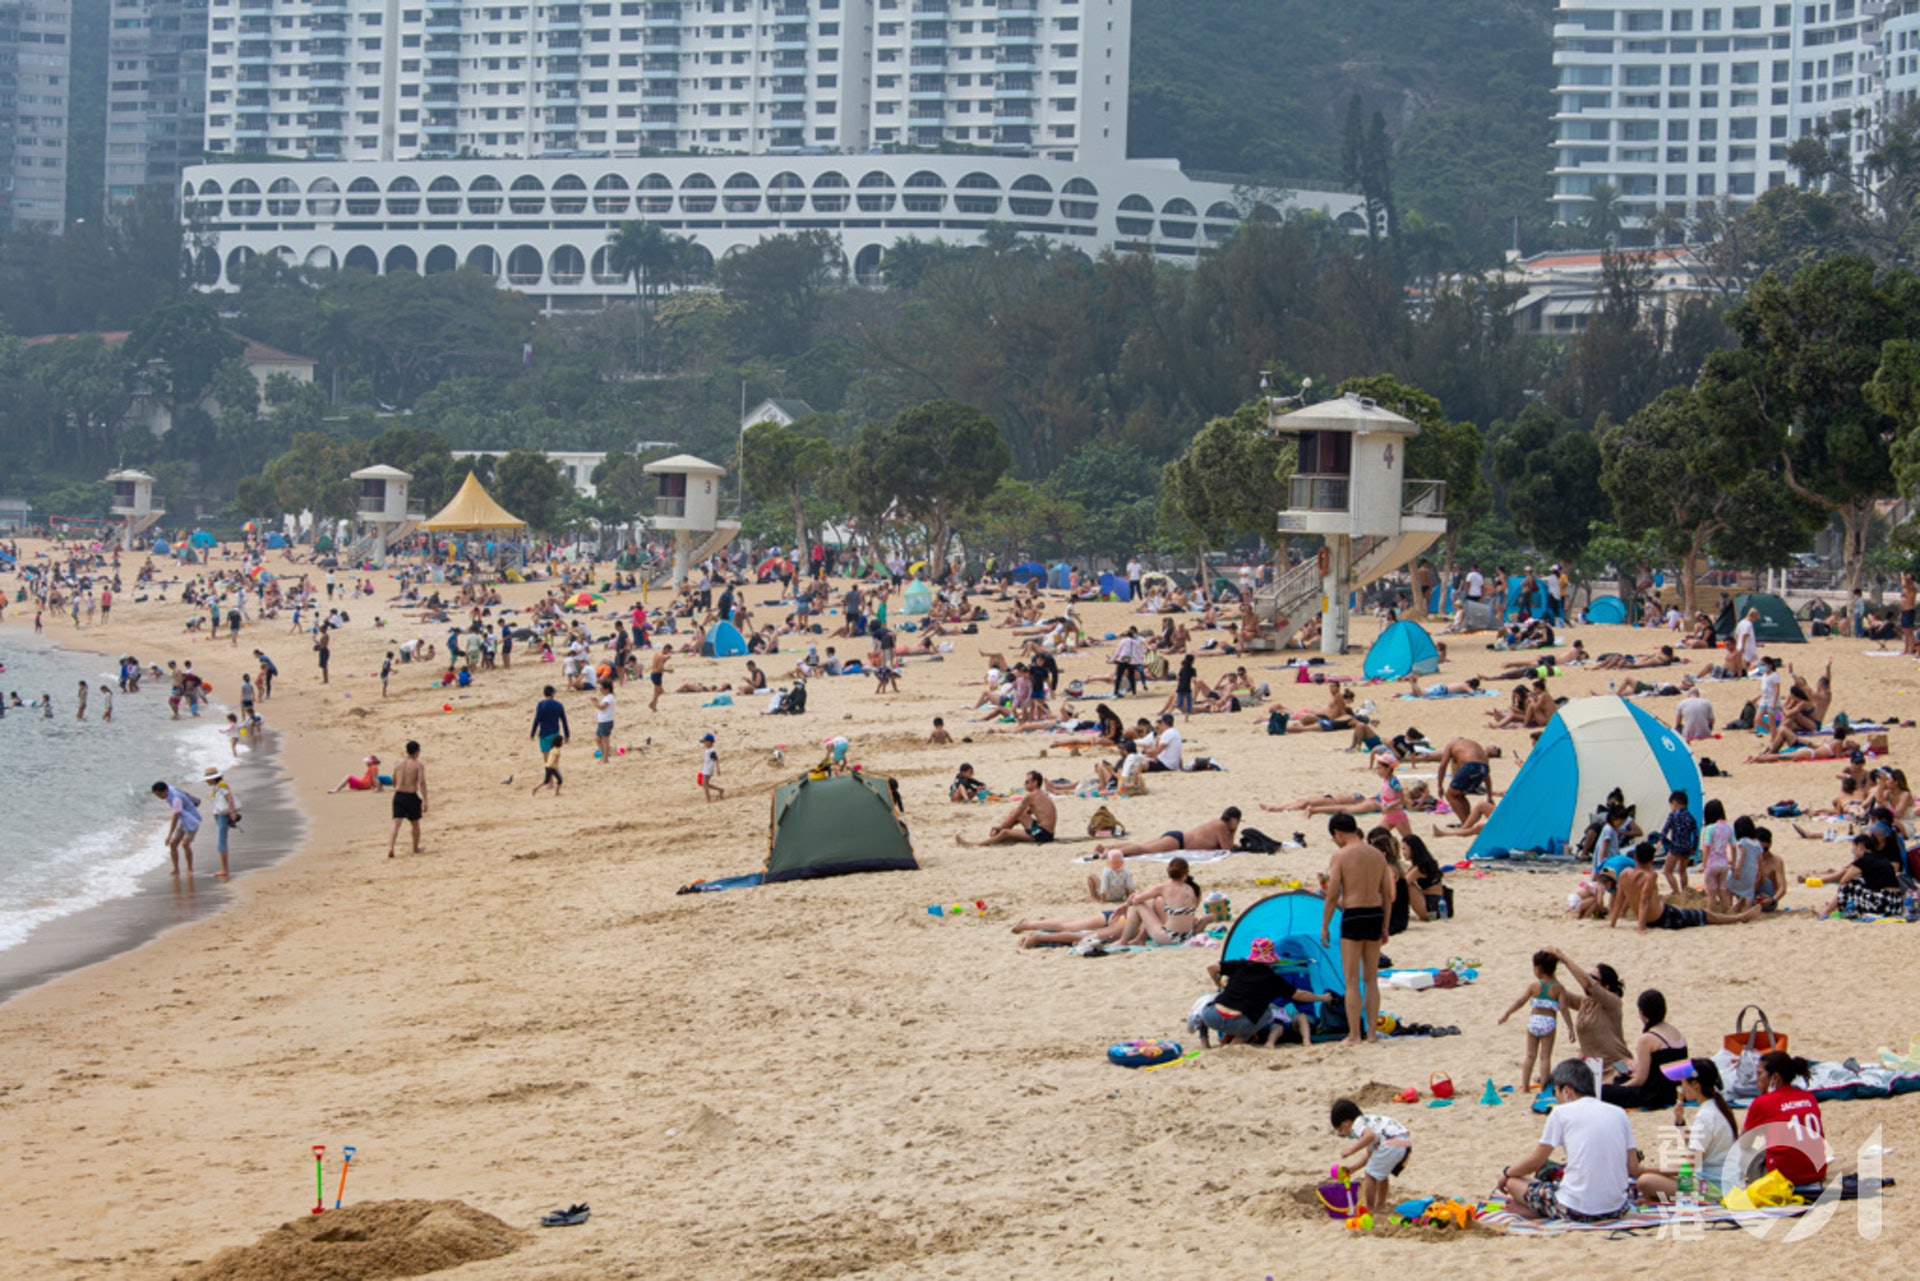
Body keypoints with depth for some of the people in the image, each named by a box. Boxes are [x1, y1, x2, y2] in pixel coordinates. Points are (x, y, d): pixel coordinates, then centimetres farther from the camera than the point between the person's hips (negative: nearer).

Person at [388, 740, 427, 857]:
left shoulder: (399, 764, 8)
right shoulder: (418, 765, -6)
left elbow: (394, 782, 16)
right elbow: (422, 783, -17)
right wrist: (425, 801, -19)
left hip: (398, 795, 3)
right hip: (412, 796, -3)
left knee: (396, 823, -4)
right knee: (415, 823, 18)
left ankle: (390, 847, -23)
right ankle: (416, 848, 30)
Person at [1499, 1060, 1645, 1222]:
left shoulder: (1561, 1113, 1)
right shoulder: (1618, 1113, 11)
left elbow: (1536, 1160, 6)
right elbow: (1633, 1170, 10)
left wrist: (1506, 1173, 24)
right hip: (1617, 1209, 2)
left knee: (1513, 1181, 21)